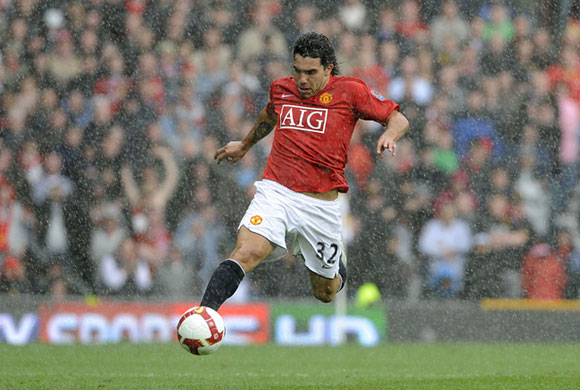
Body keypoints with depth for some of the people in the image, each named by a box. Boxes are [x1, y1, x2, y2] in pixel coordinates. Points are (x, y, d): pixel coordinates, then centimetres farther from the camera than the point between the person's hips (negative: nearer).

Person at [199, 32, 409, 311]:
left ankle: (334, 262, 48)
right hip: (275, 192, 1)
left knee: (325, 294, 13)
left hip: (321, 203, -1)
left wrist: (389, 135, -19)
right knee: (246, 253, -28)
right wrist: (245, 145, 47)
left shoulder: (349, 91, -1)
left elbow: (399, 119, 4)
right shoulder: (281, 89, 9)